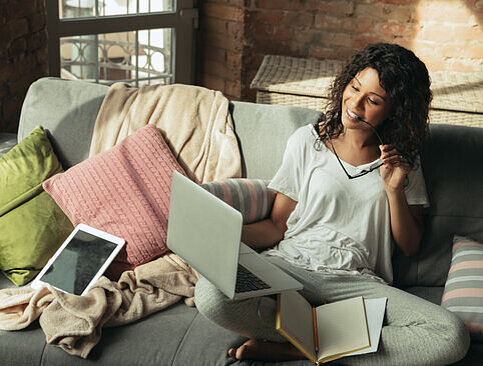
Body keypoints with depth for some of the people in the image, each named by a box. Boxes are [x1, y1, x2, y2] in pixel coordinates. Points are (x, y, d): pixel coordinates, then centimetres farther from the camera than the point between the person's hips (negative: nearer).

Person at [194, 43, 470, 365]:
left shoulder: (404, 160, 11)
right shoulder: (307, 142, 7)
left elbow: (410, 247, 11)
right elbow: (278, 225, 7)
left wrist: (394, 190, -4)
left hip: (358, 281, 1)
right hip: (290, 265, -1)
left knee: (453, 336, -28)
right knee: (210, 294, -33)